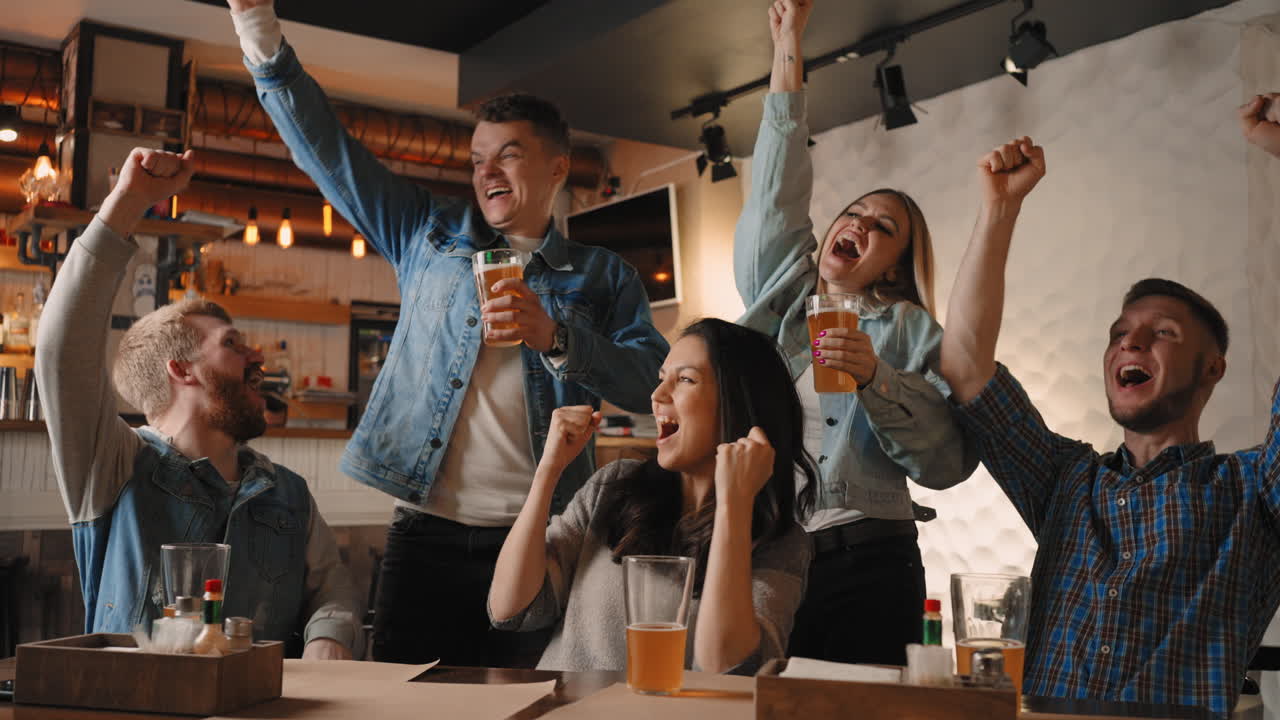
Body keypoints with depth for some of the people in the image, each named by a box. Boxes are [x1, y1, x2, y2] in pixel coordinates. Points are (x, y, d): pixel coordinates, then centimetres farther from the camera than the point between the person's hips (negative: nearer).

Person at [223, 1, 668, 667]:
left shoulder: (602, 277, 10)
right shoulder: (431, 235, 15)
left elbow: (652, 383, -2)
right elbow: (327, 150, 12)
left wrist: (555, 337, -15)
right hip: (427, 531, 1)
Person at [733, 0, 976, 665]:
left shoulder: (911, 332, 8)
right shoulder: (777, 297, 16)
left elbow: (949, 462, -2)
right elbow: (775, 193, 9)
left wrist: (876, 378, -16)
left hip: (862, 563, -2)